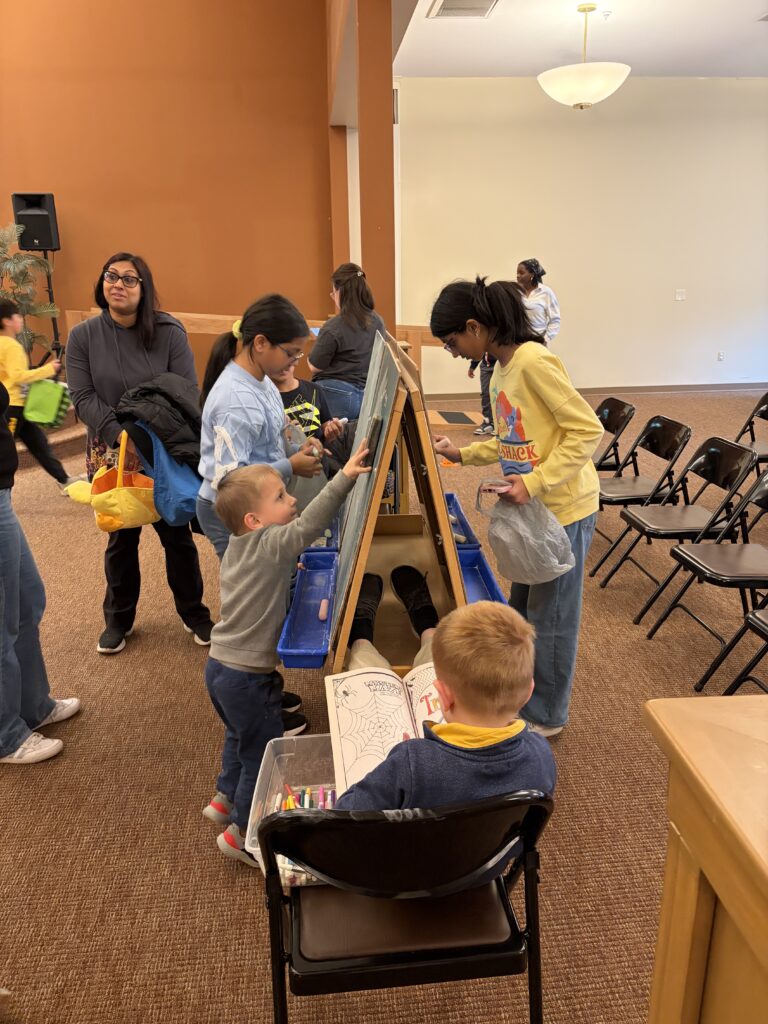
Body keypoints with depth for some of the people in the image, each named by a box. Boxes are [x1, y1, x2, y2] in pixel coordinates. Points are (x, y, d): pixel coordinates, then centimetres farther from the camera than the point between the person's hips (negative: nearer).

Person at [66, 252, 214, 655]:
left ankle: (193, 612, 26)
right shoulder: (83, 336, -2)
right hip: (111, 453, 1)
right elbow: (83, 398, -7)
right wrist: (122, 435, -20)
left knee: (177, 534, 8)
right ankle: (119, 618, 30)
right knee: (121, 539, 13)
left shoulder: (169, 332, -6)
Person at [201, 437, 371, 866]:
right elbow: (309, 524, -39)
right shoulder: (272, 545, -23)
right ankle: (242, 833, 25)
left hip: (221, 666, 9)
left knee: (240, 735, 31)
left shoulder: (238, 547, 4)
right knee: (264, 752, 9)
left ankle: (226, 798, 50)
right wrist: (344, 478, -44)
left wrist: (288, 570, 9)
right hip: (248, 676, -9)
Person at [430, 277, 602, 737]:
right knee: (522, 606, 20)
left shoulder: (534, 362, -21)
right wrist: (465, 453, 7)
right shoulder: (502, 369, 7)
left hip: (564, 508, -9)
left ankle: (546, 715, 27)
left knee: (550, 614, 7)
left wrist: (535, 481, -26)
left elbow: (588, 430, -22)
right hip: (533, 507, 9)